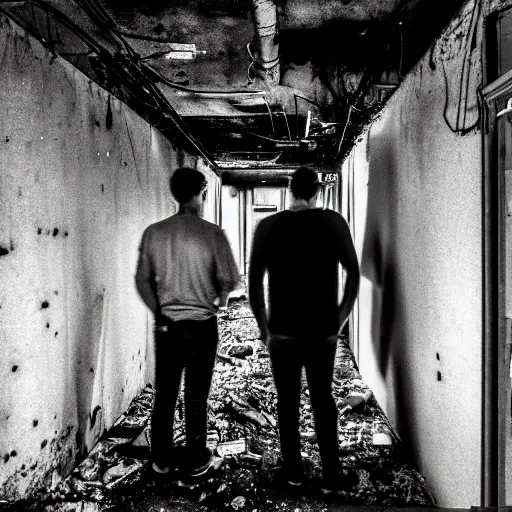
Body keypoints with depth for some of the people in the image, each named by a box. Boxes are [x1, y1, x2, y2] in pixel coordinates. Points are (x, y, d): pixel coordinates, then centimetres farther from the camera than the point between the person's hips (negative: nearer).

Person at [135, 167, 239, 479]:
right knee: (196, 396, 9)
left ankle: (162, 459, 28)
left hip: (166, 324, 3)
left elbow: (143, 280, 1)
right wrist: (220, 298, 11)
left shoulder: (153, 233, -3)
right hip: (201, 324, -3)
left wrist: (159, 311, 9)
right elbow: (229, 279, -9)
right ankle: (196, 461, 23)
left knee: (164, 394, 15)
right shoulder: (212, 233, -13)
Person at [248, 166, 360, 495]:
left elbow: (254, 281, -6)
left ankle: (294, 472, 24)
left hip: (282, 332, 0)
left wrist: (264, 327, 2)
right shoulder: (334, 222, -3)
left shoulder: (268, 226, -3)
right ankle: (331, 478, 18)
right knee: (323, 401, 14)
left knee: (288, 402, 14)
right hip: (323, 331, 1)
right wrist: (339, 321, 4)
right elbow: (354, 273, -4)